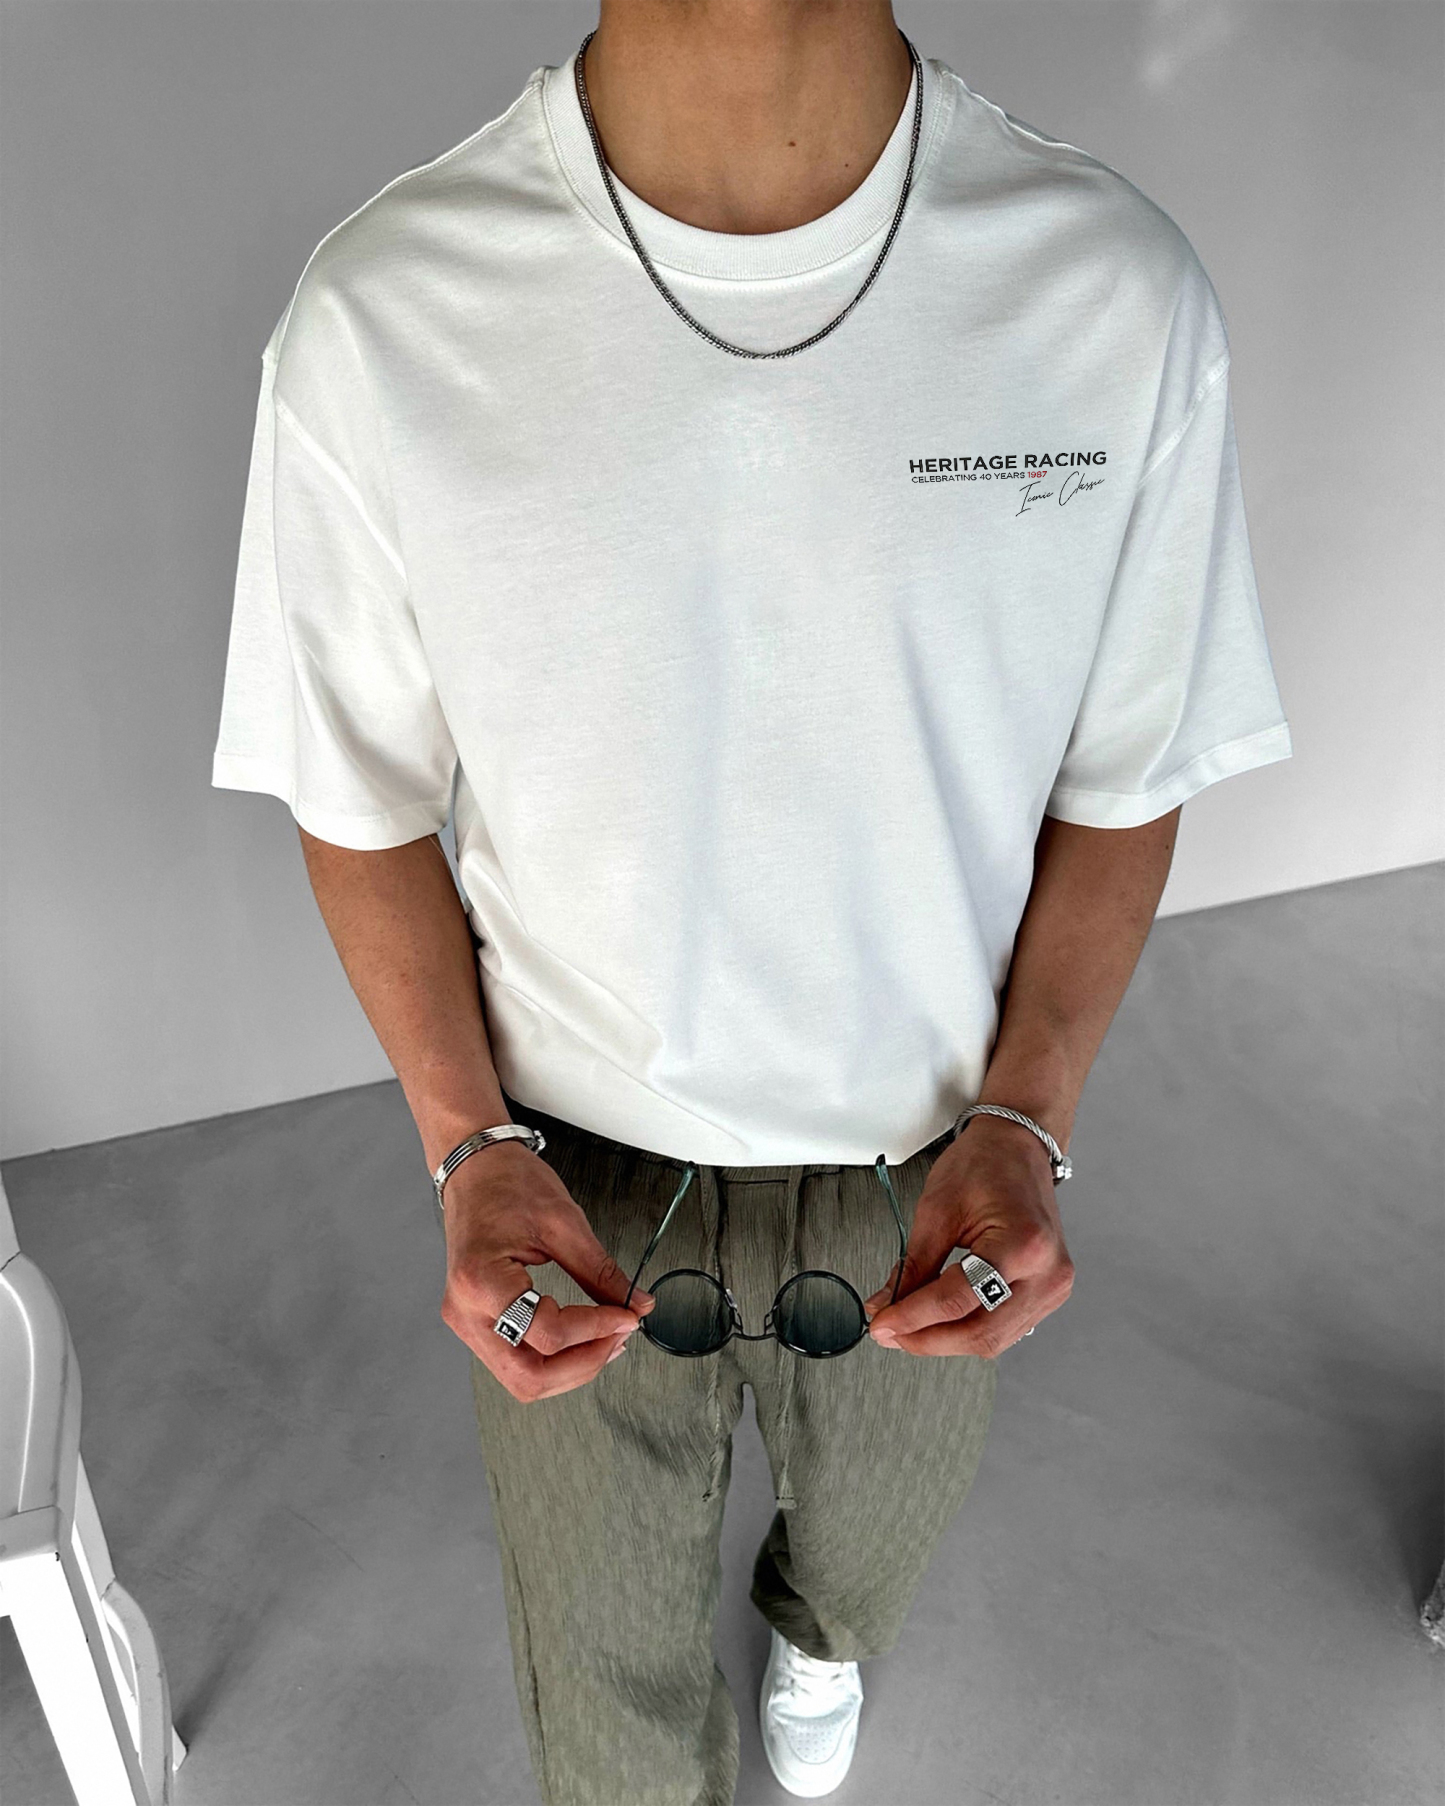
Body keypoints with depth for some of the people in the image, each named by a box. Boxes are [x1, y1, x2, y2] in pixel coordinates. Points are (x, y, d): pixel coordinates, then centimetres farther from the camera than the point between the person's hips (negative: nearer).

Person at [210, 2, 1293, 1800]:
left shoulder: (1120, 290, -18)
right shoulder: (377, 319, -20)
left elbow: (1124, 787, -6)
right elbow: (363, 806, -7)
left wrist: (1022, 1123, -16)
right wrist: (470, 1151, -16)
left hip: (928, 1168, 2)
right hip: (570, 1177, -1)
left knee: (879, 1526, 35)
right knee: (605, 1658, 26)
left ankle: (819, 1631, 74)